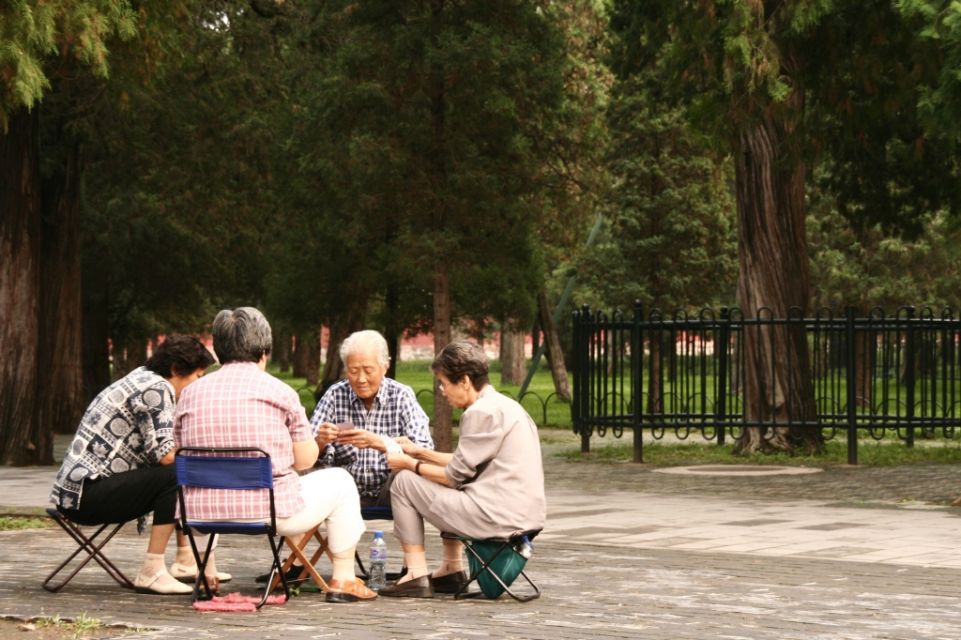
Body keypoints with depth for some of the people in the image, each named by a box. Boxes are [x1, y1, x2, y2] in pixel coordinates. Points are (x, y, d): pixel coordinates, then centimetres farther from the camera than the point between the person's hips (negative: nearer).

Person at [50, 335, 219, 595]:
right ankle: (152, 572, -21)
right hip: (86, 493, -11)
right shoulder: (155, 389, -13)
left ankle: (185, 561, 19)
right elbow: (165, 454, -20)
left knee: (174, 475, 16)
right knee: (175, 474, -21)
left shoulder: (142, 379, 17)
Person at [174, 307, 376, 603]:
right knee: (340, 481, 22)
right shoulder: (279, 391, -4)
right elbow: (305, 460, 1)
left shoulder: (190, 394, 5)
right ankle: (343, 581, 22)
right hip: (271, 512, -3)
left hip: (204, 516, 4)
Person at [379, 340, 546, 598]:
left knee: (404, 482, 1)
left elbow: (457, 475, -10)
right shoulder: (504, 405, 16)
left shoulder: (481, 412, -13)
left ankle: (417, 576, 1)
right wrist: (419, 452, 24)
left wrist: (410, 464, 4)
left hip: (497, 519, -10)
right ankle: (452, 570, 28)